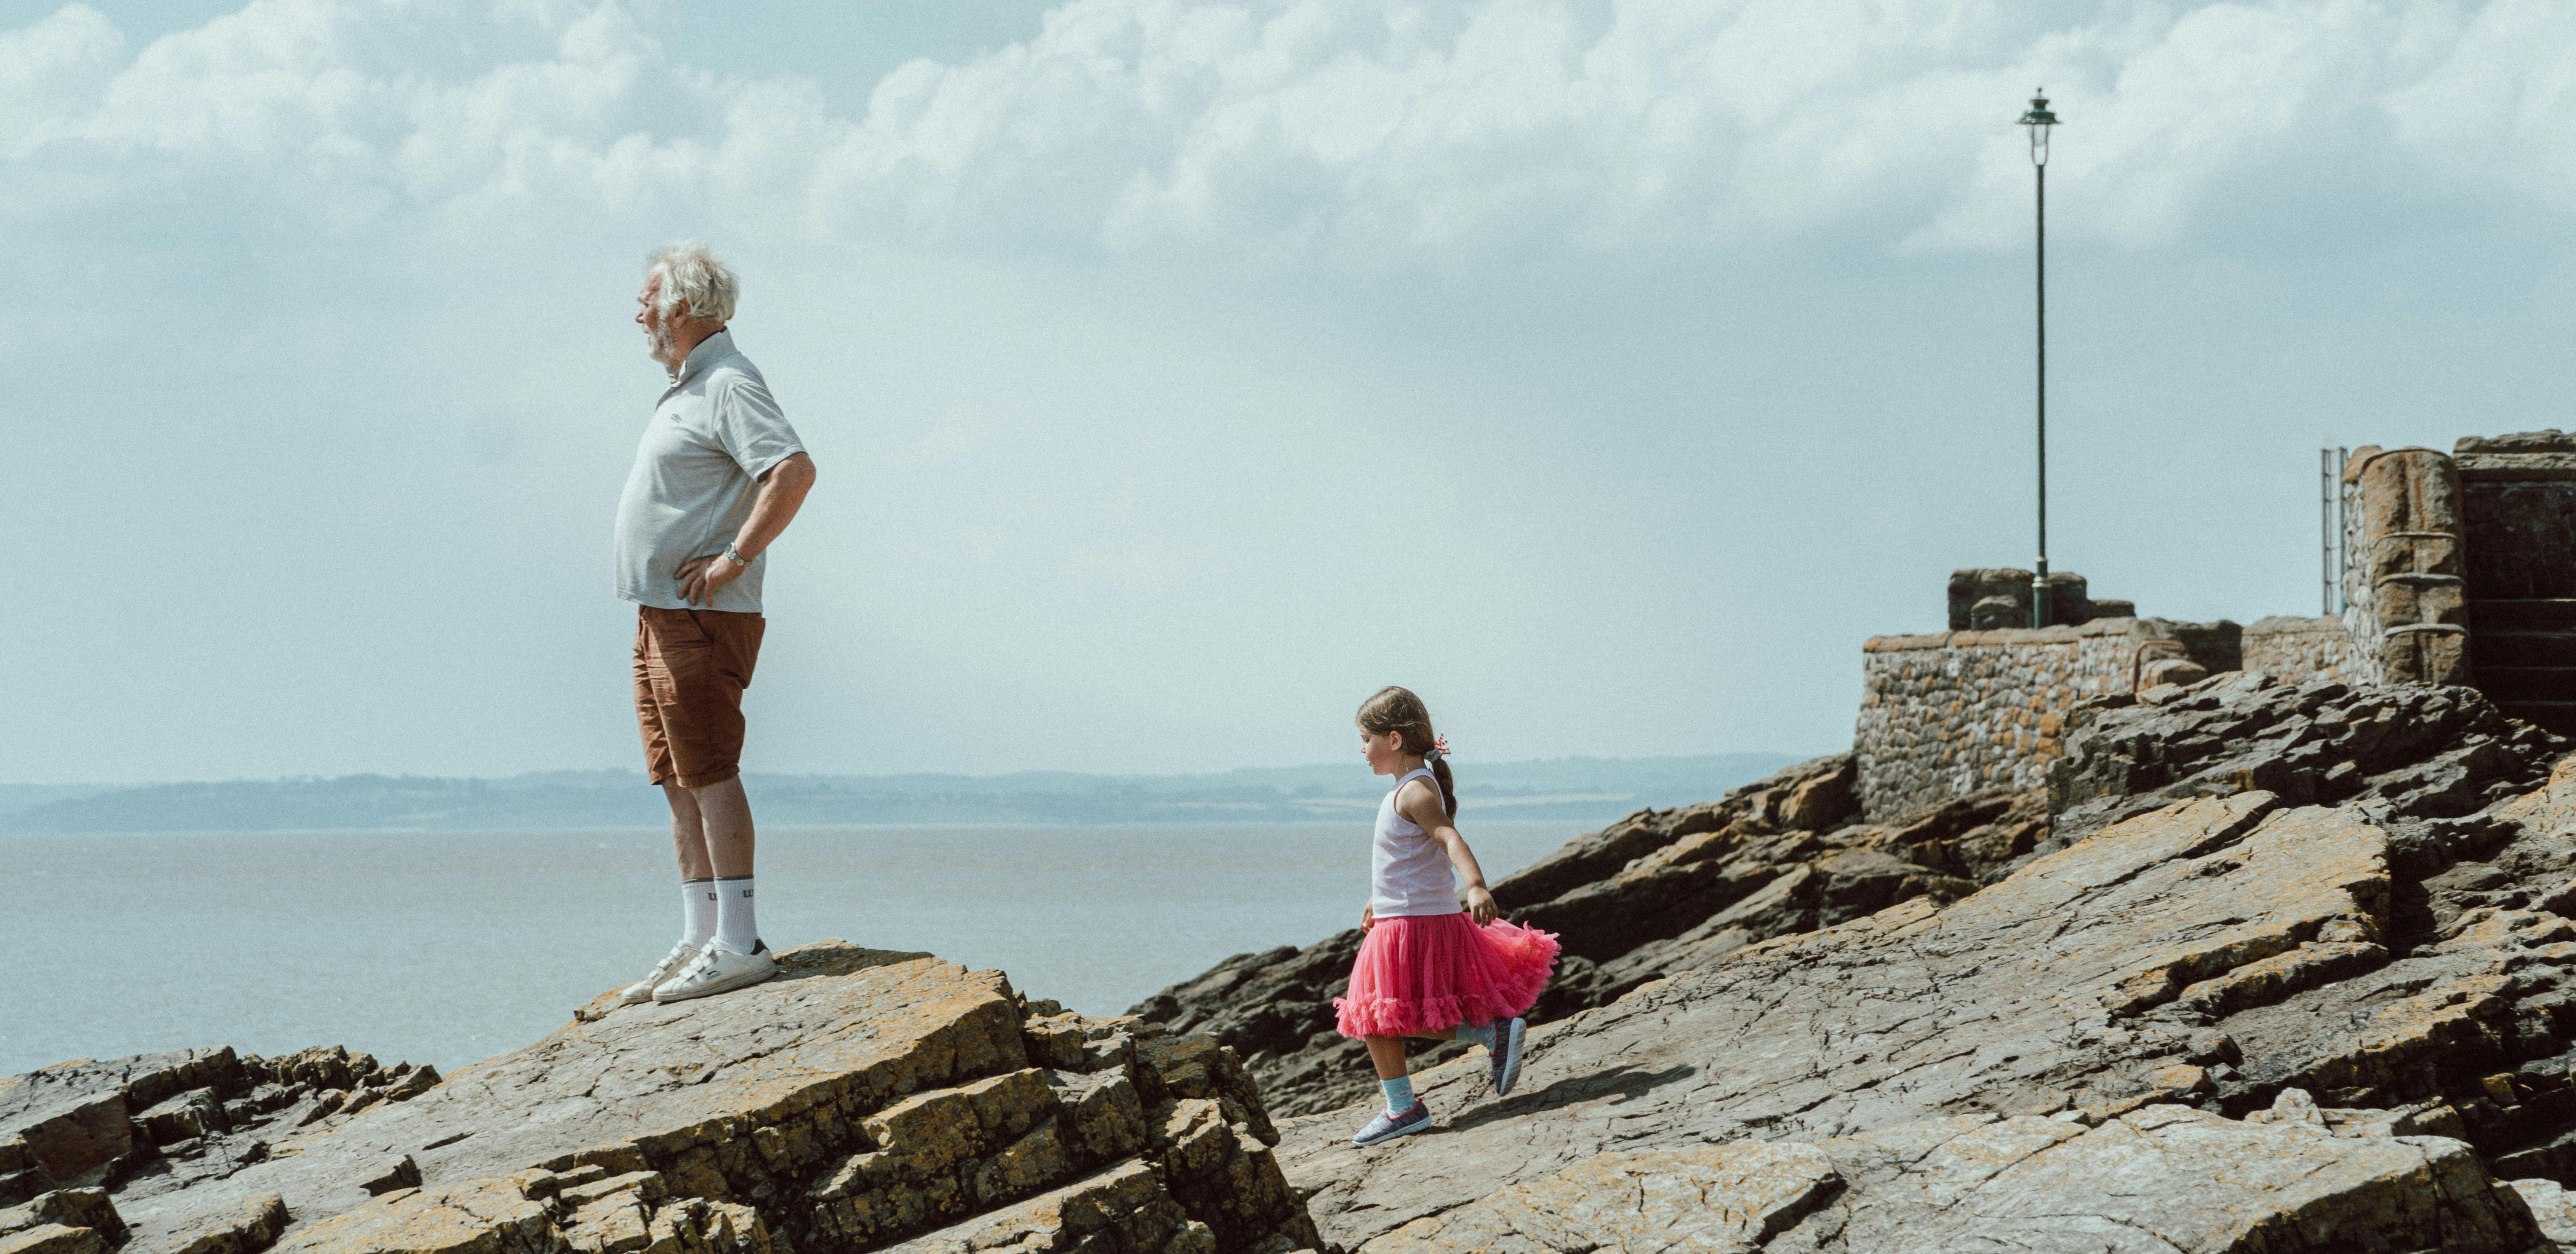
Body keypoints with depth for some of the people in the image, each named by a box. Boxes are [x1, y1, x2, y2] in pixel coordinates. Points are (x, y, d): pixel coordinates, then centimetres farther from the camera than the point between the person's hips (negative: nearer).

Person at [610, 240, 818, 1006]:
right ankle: (698, 942, 14)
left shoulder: (729, 384, -12)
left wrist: (734, 560, -23)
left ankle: (738, 944, -12)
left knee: (710, 773, -11)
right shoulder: (687, 389, 19)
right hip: (662, 613, 10)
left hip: (703, 617, -10)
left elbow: (794, 470, -26)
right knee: (680, 783, 10)